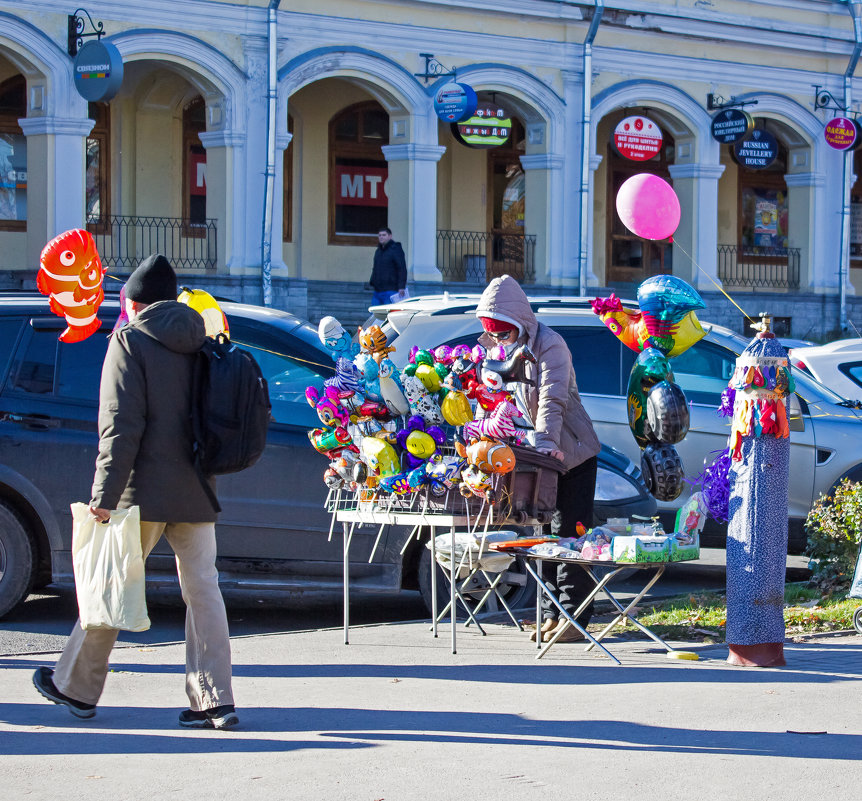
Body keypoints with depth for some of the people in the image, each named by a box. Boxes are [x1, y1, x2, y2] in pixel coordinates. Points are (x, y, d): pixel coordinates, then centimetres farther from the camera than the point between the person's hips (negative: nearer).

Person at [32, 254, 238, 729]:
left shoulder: (131, 341, -7)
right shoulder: (201, 346, 11)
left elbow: (121, 426, -15)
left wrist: (104, 494, -15)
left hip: (145, 493, -5)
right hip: (197, 493, 5)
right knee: (203, 591, 5)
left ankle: (77, 687, 19)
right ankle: (215, 701, 0)